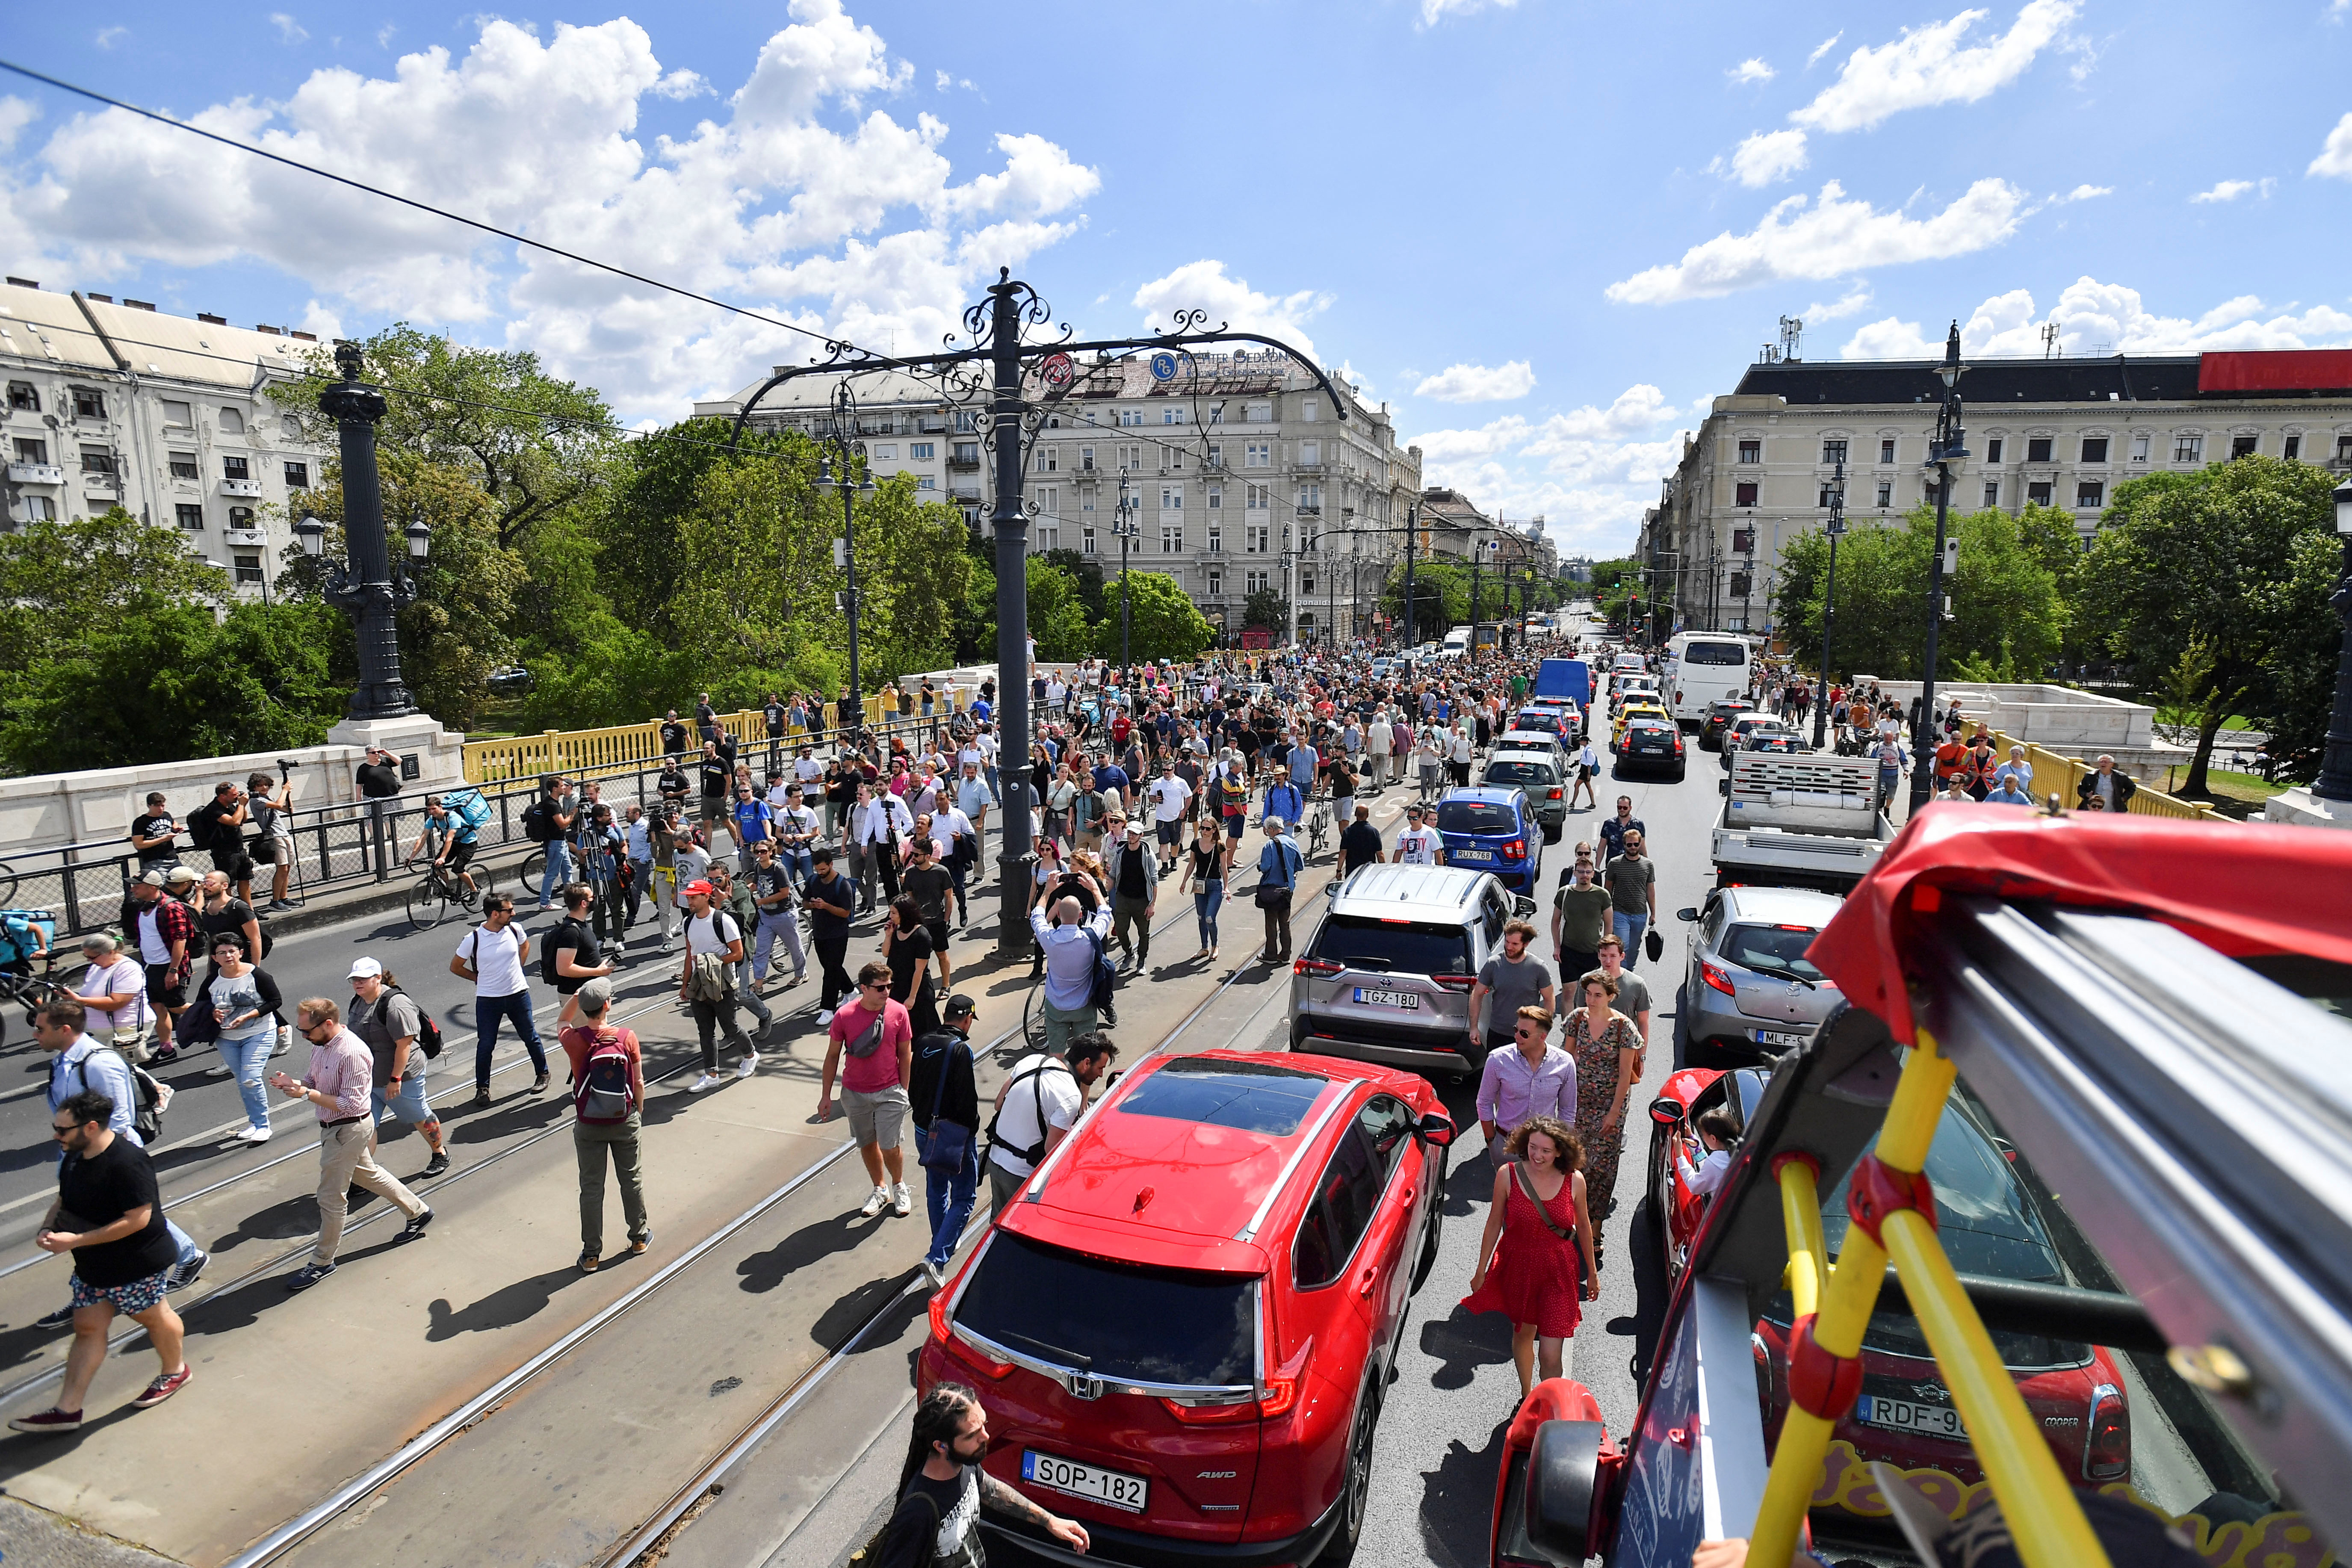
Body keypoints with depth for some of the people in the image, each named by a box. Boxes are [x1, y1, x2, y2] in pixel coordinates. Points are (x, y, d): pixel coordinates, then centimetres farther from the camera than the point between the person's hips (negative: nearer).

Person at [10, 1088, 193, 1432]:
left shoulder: (128, 1163, -31)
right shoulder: (74, 1157, -3)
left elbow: (138, 1219, -30)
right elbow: (65, 1200, 13)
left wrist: (76, 1241, -27)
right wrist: (49, 1229, -7)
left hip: (137, 1264, -8)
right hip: (93, 1266, 8)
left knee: (154, 1317, 14)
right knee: (87, 1328, 12)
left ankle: (174, 1372, 37)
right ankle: (67, 1411, 22)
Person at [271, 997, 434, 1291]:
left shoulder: (352, 1054, -28)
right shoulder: (321, 1046, 0)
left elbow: (350, 1104, -27)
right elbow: (314, 1080, 12)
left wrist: (307, 1094, -28)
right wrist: (293, 1083, -9)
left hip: (348, 1131, -10)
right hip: (333, 1127, 10)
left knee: (331, 1197, 3)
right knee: (368, 1174, 24)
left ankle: (322, 1262, 20)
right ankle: (417, 1212, 40)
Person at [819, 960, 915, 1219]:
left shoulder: (898, 1013, -11)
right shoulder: (844, 1016, -12)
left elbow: (905, 1054, -1)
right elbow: (833, 1056, -1)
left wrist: (903, 1091, 1)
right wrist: (826, 1096, 2)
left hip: (890, 1092, -1)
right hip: (855, 1094, 1)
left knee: (889, 1147, -2)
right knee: (867, 1145, 15)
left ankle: (899, 1187, 27)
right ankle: (881, 1190, 37)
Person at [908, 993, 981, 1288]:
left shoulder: (923, 1042, -1)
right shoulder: (961, 1049, -21)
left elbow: (912, 1086, 9)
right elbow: (967, 1098, -21)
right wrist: (972, 1128, -5)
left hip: (924, 1130, 7)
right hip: (955, 1135, -7)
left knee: (936, 1192, 24)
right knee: (963, 1199, 4)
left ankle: (945, 1243, 40)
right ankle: (937, 1258, -6)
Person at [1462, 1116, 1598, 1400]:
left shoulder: (1574, 1181, -12)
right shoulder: (1508, 1175, -13)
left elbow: (1583, 1227, 5)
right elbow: (1494, 1223, -2)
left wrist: (1592, 1272, 14)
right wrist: (1481, 1270, 4)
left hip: (1558, 1273, -1)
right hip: (1517, 1268, 1)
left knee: (1551, 1356, -6)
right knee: (1522, 1334, 23)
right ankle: (1526, 1396, 48)